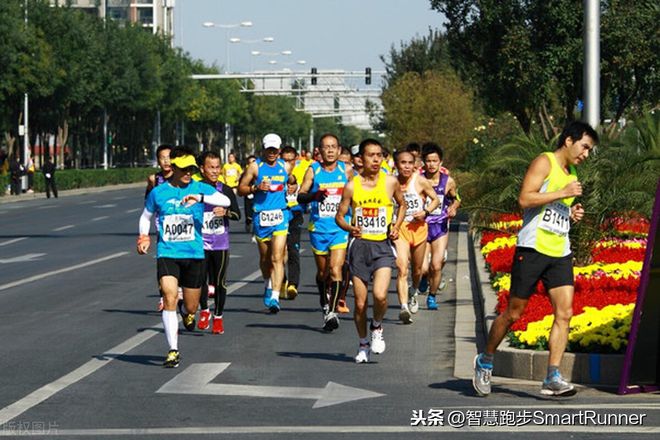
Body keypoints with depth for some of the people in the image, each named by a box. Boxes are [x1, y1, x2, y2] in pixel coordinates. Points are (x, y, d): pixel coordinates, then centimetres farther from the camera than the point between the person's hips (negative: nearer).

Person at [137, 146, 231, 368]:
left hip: (194, 254, 1)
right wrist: (144, 237, 6)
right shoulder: (158, 192, 5)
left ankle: (186, 312, 47)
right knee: (169, 298, -19)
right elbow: (146, 217, 22)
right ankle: (173, 350, -13)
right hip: (167, 254, -1)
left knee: (191, 307, 8)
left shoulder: (200, 188, 0)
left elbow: (225, 201, -17)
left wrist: (200, 198, -31)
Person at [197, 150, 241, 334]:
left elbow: (237, 215, 3)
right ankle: (204, 311, 17)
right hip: (200, 242, -1)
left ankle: (218, 318, 17)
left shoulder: (226, 190, 3)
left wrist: (226, 212, -17)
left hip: (221, 244, 1)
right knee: (200, 279, -6)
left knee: (220, 282, 3)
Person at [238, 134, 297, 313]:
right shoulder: (255, 167, 2)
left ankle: (275, 297, -19)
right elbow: (241, 189, 3)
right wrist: (256, 187, -15)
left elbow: (292, 182, 28)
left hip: (280, 216, 0)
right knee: (265, 257, 14)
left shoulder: (286, 167, 9)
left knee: (277, 258, -13)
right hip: (261, 217, 0)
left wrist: (293, 187, 5)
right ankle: (268, 285, 41)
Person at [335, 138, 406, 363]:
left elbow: (402, 204, 19)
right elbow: (339, 216, 7)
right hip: (359, 245, 1)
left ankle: (377, 327, 10)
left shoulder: (390, 182, 1)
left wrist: (396, 226, 3)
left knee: (380, 295, -21)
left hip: (382, 246, -1)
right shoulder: (352, 186, 0)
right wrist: (349, 228, -14)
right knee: (360, 303, 3)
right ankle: (363, 344, 24)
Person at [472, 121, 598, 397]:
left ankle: (553, 378, -9)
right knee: (513, 312, 1)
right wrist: (563, 193, -16)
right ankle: (485, 361, 21)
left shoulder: (571, 176, 21)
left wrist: (572, 215, 11)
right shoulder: (544, 162, -4)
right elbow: (525, 199, -17)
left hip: (560, 253, 7)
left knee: (565, 312, -7)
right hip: (533, 248, -7)